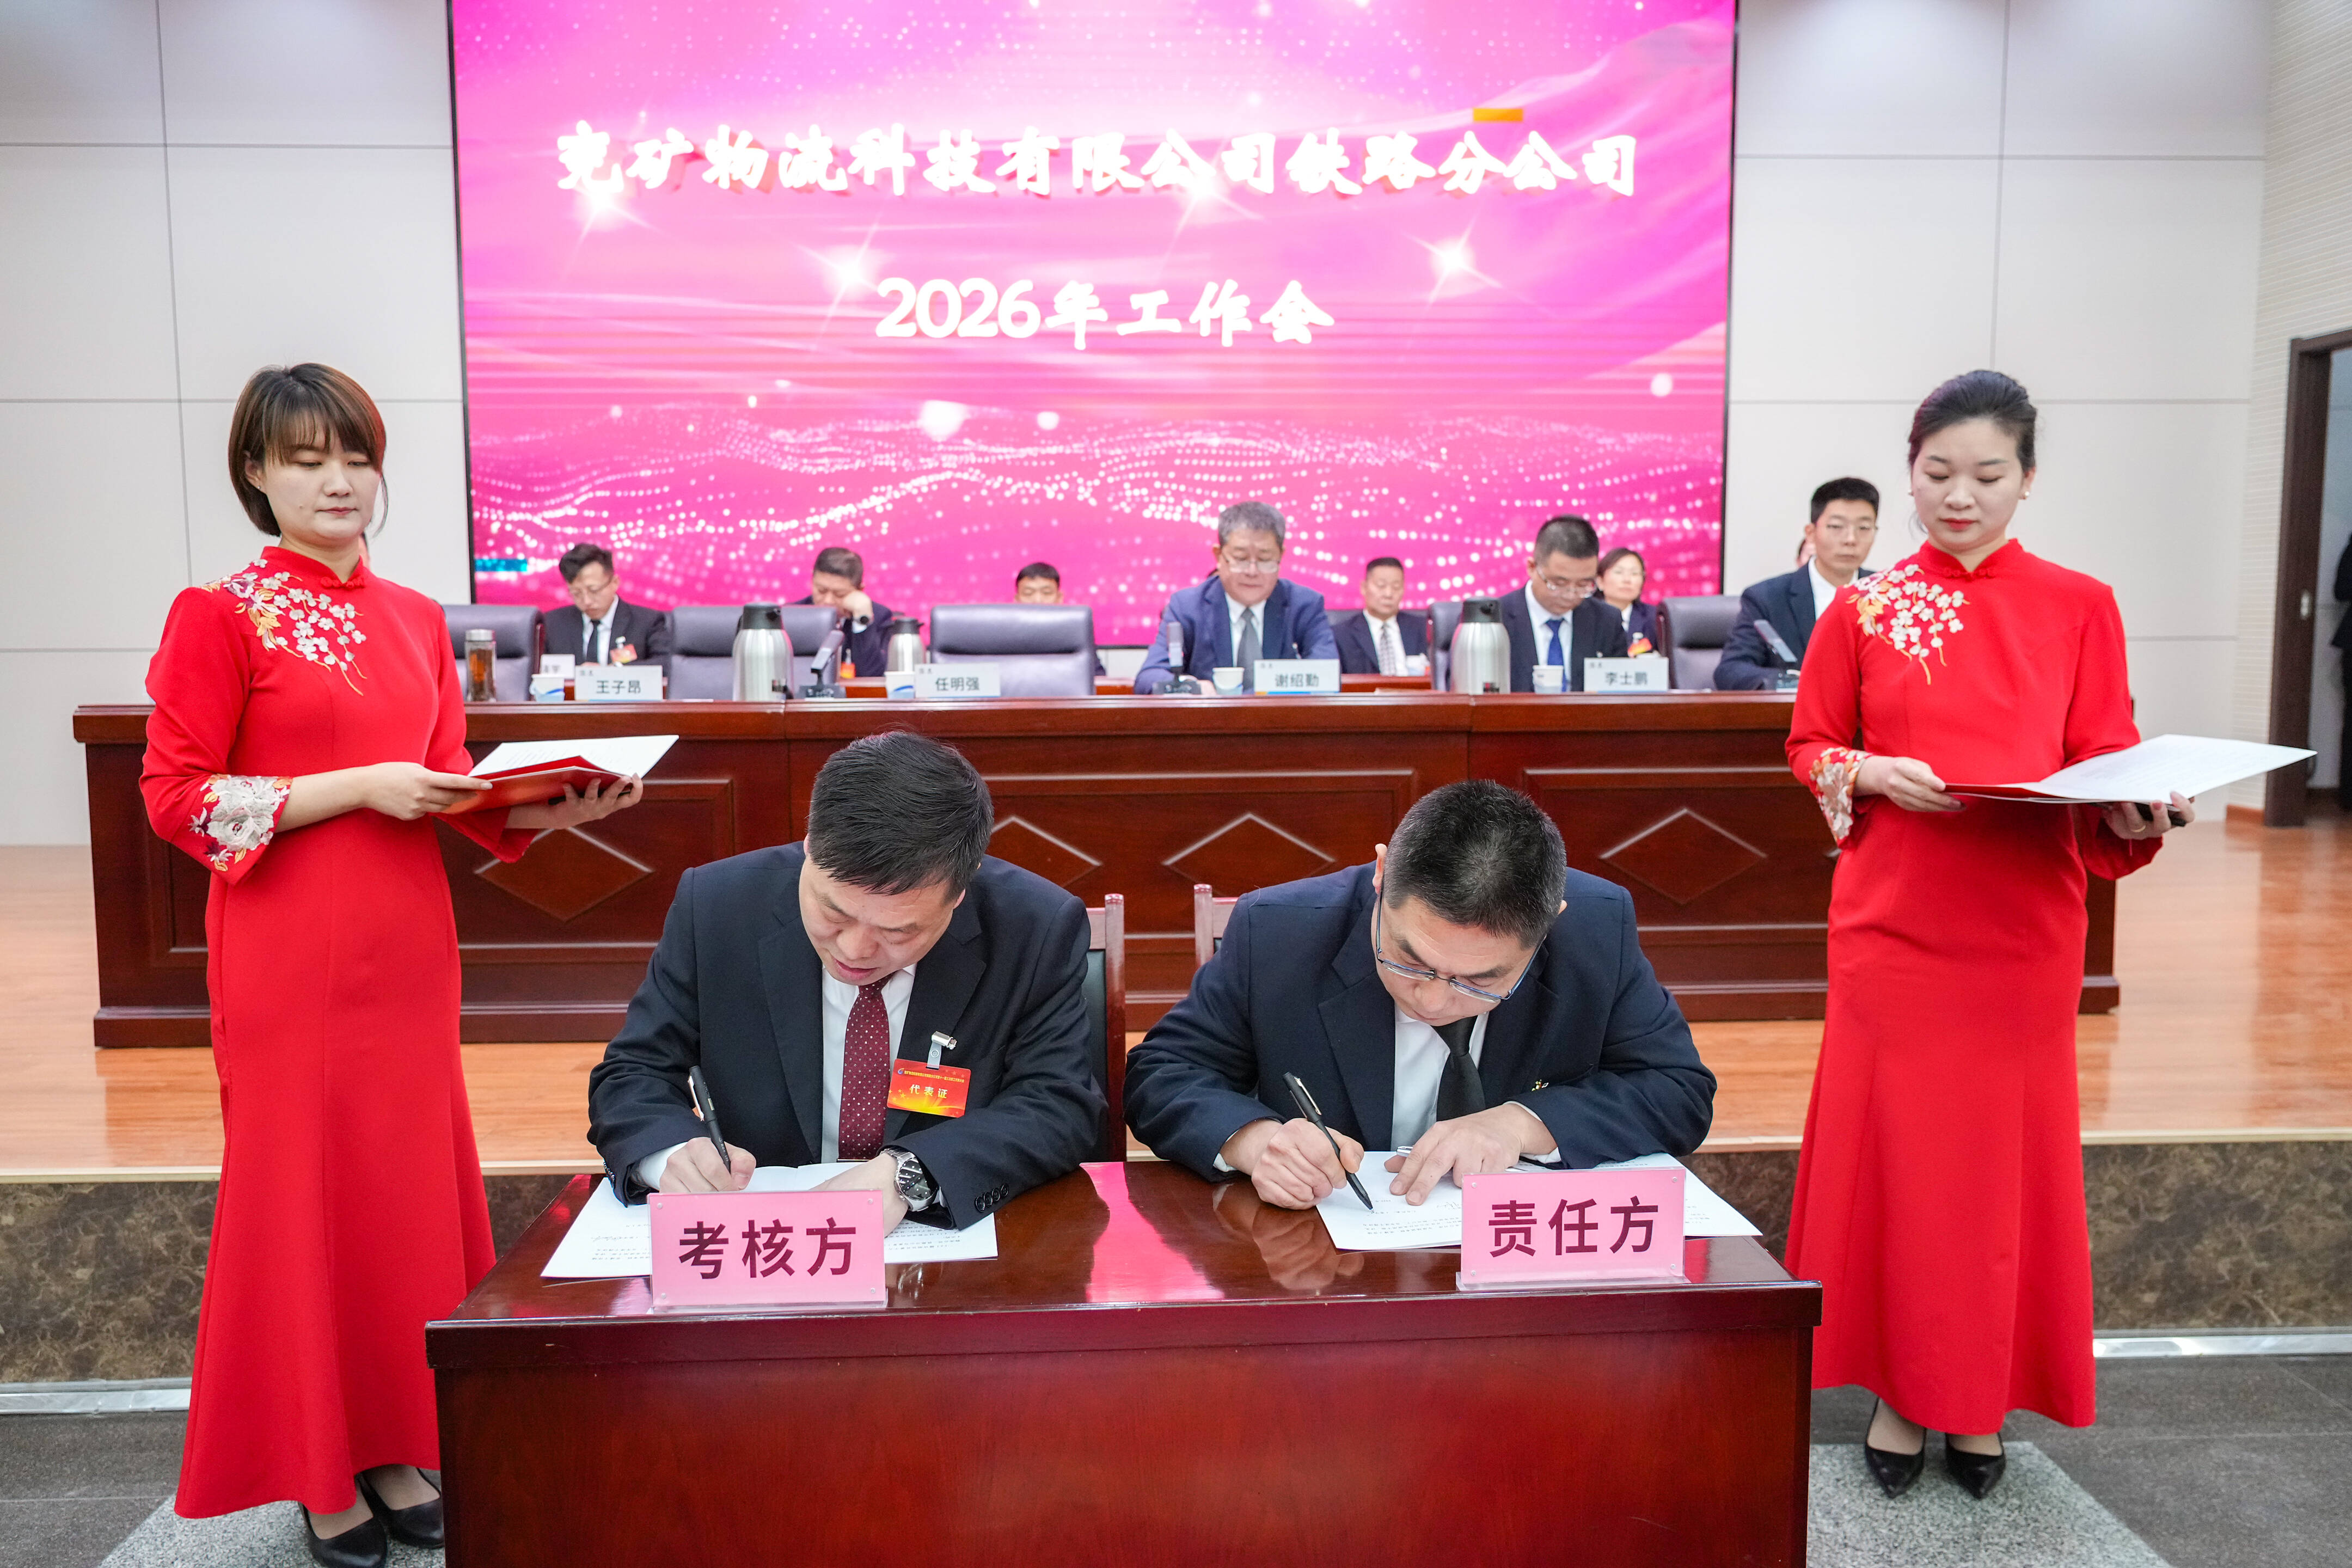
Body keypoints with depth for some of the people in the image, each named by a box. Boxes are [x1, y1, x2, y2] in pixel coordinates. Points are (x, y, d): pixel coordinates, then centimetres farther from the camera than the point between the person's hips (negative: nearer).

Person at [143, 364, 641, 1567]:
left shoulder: (417, 621, 10)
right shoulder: (220, 616, -5)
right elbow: (175, 795, -9)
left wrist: (545, 809, -6)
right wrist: (359, 788, -17)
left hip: (407, 945, 5)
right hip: (289, 956, -5)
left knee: (415, 1183, 9)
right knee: (303, 1191, 4)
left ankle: (398, 1446, 25)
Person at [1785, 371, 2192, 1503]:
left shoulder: (2080, 610, 2)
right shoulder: (1862, 611, 2)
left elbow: (2104, 767, 2)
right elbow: (1809, 748, 8)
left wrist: (2134, 815, -19)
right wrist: (1873, 775, -12)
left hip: (2023, 927, 0)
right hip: (1891, 923, 0)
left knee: (2005, 1152, 8)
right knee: (1891, 1148, 5)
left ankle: (1981, 1397, 25)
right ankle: (1898, 1387, 22)